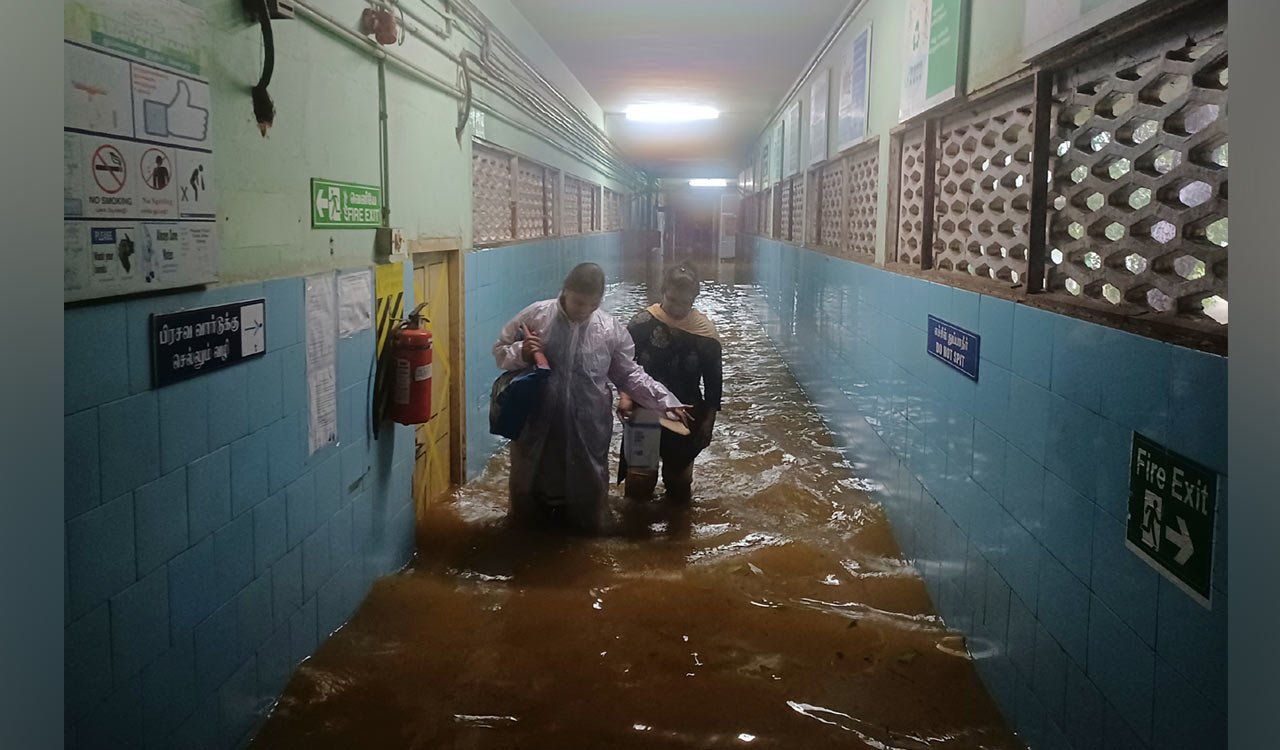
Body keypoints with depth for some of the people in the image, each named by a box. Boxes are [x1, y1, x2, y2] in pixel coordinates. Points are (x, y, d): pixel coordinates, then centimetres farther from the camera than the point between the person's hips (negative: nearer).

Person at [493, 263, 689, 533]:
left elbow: (629, 375, 5)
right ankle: (541, 507, 49)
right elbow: (500, 351, 3)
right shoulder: (535, 316, -6)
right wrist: (520, 353, -19)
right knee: (526, 514, 16)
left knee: (590, 519, 12)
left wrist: (665, 400, -6)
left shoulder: (612, 330, -4)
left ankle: (565, 510, 44)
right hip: (536, 428, 0)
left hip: (587, 432, 1)